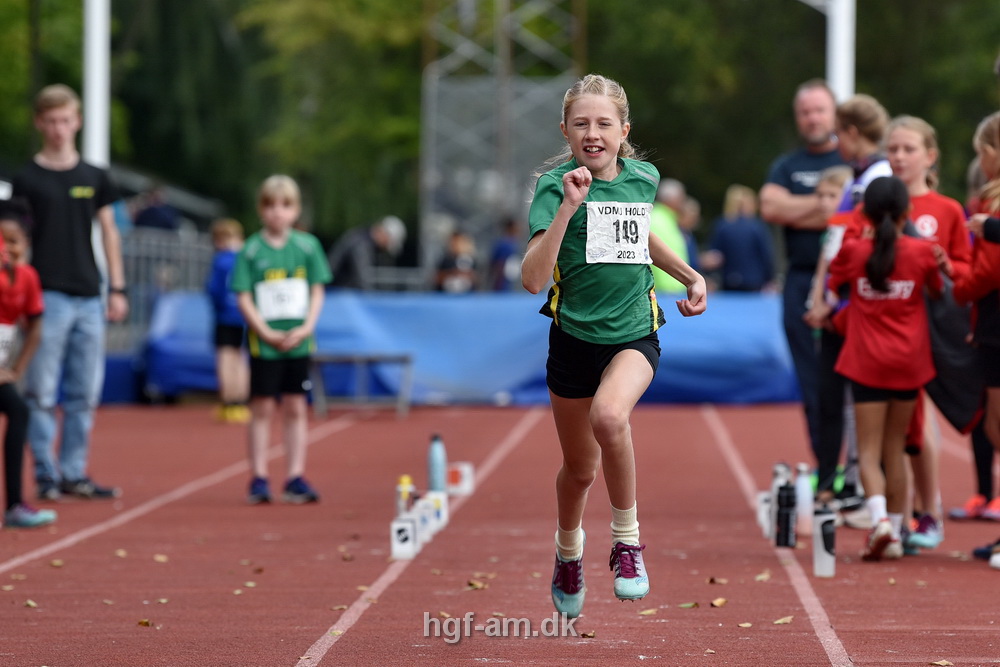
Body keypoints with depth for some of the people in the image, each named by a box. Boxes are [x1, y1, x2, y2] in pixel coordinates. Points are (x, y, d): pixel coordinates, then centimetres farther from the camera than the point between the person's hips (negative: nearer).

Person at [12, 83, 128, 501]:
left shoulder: (95, 178, 11)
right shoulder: (28, 179, 0)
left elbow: (109, 232, 15)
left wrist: (116, 289, 9)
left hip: (89, 298, 4)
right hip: (47, 295, -4)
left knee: (85, 394, 6)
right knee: (41, 393, -4)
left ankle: (74, 473, 13)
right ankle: (46, 474, 2)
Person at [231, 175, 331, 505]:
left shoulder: (307, 246, 4)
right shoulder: (251, 249, -3)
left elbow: (317, 291, 5)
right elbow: (243, 297, -5)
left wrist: (306, 327, -9)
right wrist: (266, 332, -14)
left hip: (298, 341, 2)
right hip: (264, 341, -2)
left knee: (295, 407, 6)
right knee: (262, 408, 2)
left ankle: (295, 478, 11)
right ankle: (259, 479, 6)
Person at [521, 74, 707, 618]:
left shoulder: (644, 179, 1)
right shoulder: (555, 186, -12)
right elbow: (533, 279, -26)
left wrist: (689, 275, 16)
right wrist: (567, 206, -33)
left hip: (634, 334, 1)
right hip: (575, 336, 0)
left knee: (609, 415, -32)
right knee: (580, 467, 13)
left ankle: (627, 538, -12)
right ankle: (568, 552, 47)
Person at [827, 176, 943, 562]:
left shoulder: (853, 250, -5)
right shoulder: (921, 251, -5)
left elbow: (831, 286, 10)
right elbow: (937, 292, 11)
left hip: (866, 363, -1)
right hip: (909, 361, 1)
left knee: (869, 452, -1)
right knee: (895, 449, 13)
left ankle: (880, 518, -25)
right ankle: (895, 534, 15)